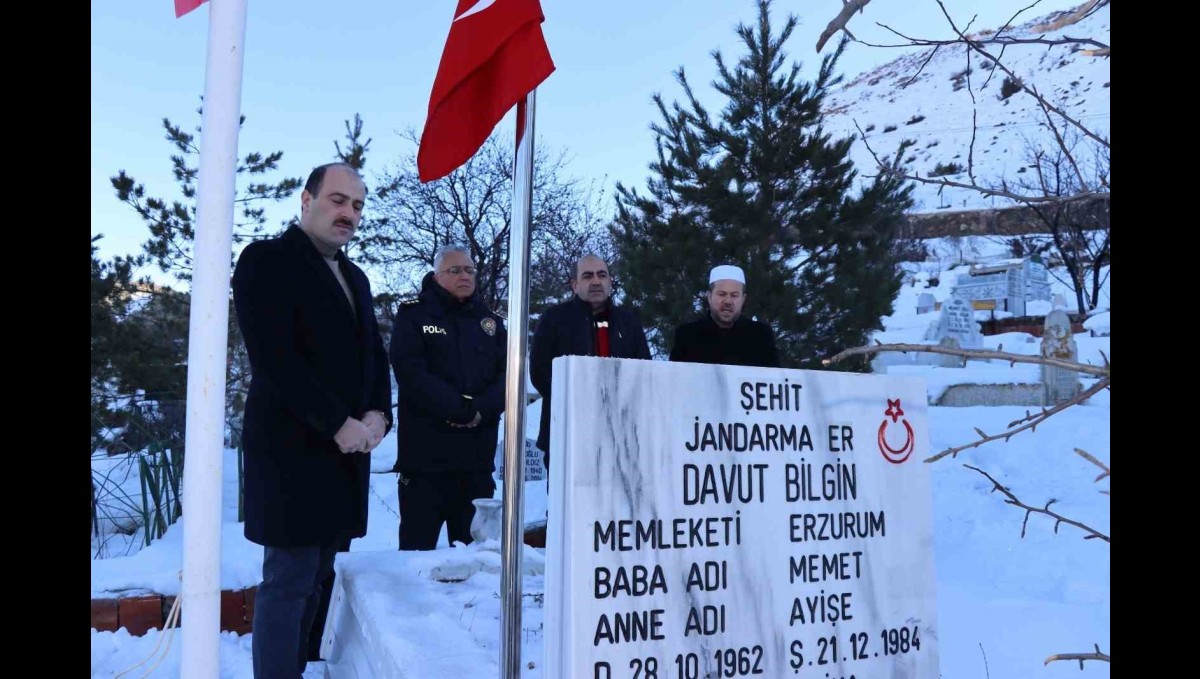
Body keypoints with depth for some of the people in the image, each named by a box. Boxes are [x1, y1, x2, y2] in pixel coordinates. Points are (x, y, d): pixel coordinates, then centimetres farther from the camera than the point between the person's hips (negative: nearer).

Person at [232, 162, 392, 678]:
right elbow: (275, 359, -16)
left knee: (317, 577, 9)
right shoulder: (267, 260, -6)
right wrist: (339, 423, -17)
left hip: (346, 446, 7)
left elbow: (374, 353, 19)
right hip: (293, 445, -7)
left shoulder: (354, 276, 18)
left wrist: (377, 414, -1)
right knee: (289, 581, -4)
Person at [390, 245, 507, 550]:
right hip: (425, 451, -4)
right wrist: (460, 408, -15)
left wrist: (480, 410, -13)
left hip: (478, 453, 4)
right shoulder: (413, 314, 3)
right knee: (418, 547, -1)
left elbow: (507, 374, 5)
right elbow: (410, 373, -10)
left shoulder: (490, 321, 15)